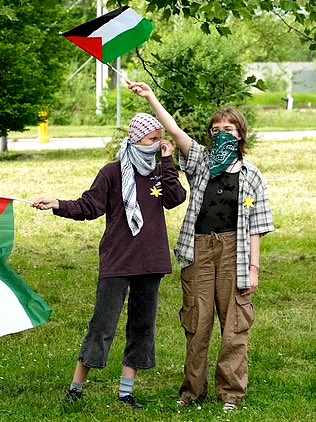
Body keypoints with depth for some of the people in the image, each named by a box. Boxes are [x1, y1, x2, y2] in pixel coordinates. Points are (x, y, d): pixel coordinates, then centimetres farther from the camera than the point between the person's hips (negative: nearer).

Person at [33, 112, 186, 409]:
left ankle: (126, 392, 17)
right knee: (103, 326, -6)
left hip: (150, 262, 5)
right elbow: (90, 206, -4)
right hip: (116, 263, -5)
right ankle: (76, 389, 3)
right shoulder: (113, 173, -3)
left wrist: (167, 163, -6)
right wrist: (58, 205, -20)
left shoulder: (159, 173, 10)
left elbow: (175, 198, -6)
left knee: (142, 327, 9)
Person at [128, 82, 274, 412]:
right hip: (199, 249, 1)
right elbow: (175, 131, -4)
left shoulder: (250, 176, 6)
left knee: (234, 324, -1)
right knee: (197, 322, 6)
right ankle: (193, 389, 16)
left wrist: (254, 267, -2)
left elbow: (254, 227, 4)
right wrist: (151, 99, -16)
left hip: (233, 250, -1)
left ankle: (231, 392, 9)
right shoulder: (201, 162, 9)